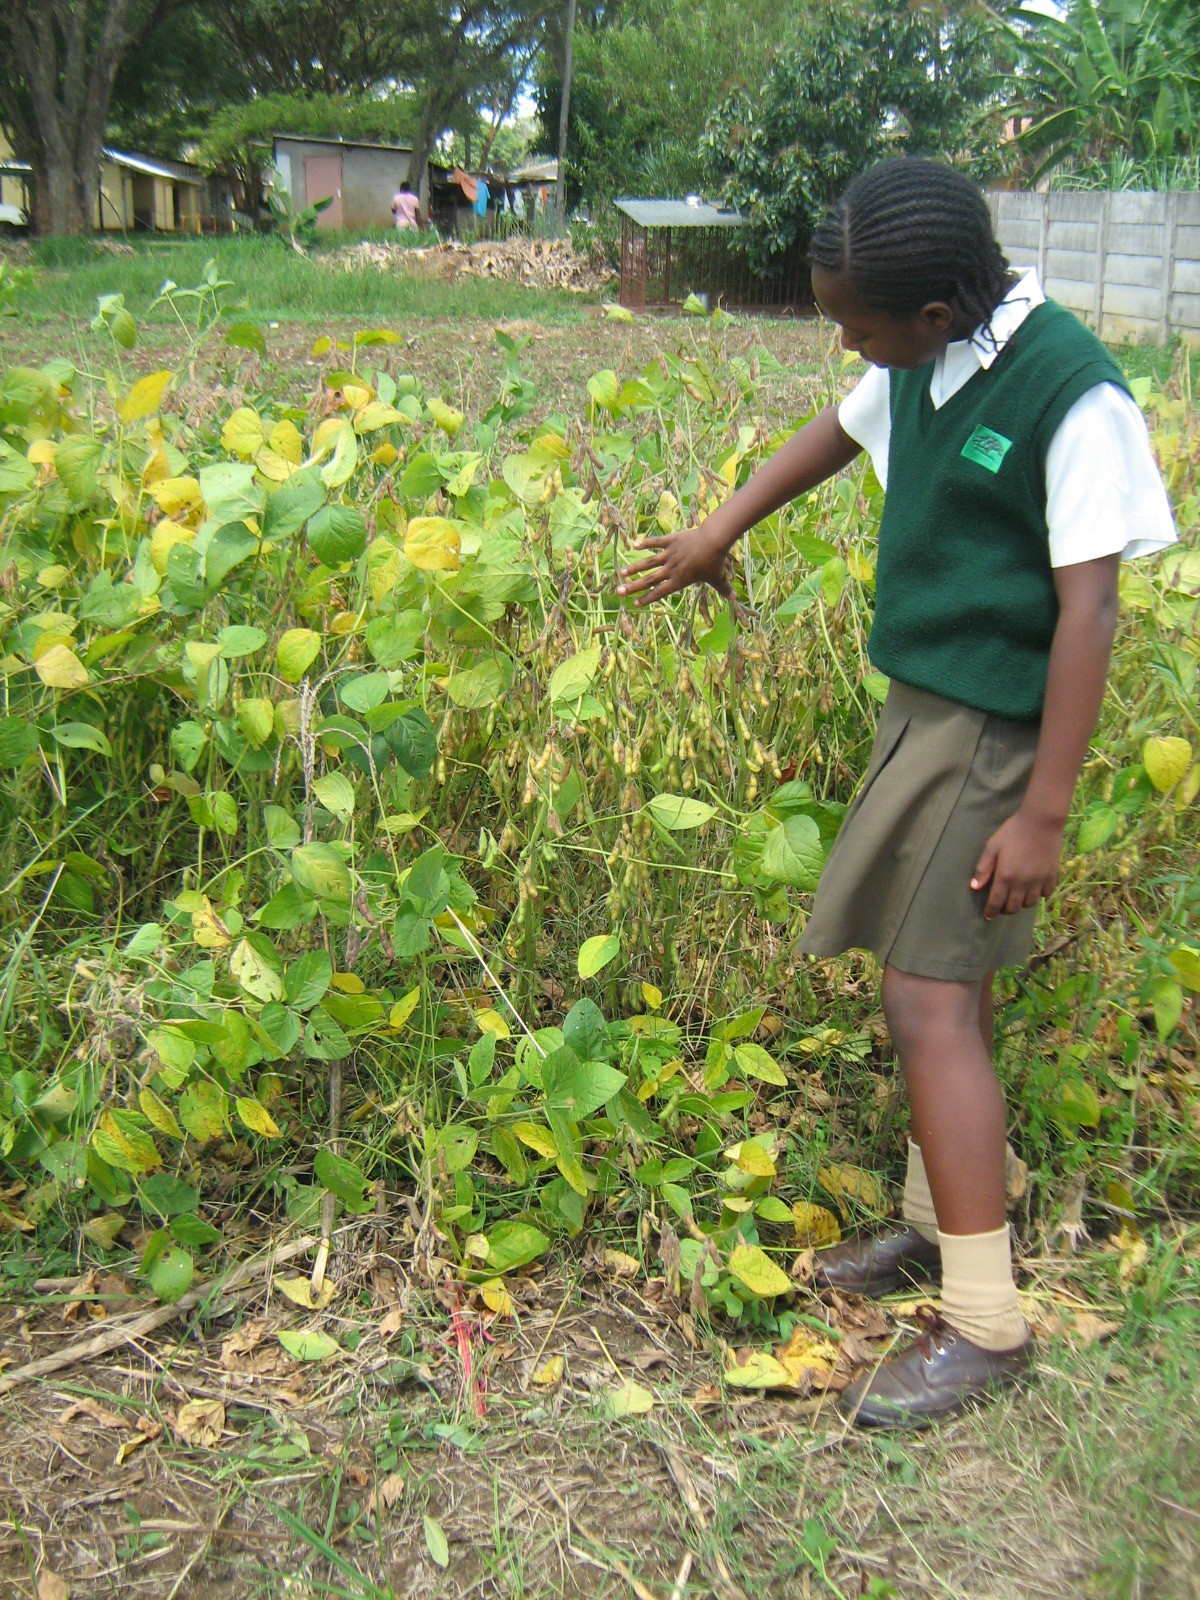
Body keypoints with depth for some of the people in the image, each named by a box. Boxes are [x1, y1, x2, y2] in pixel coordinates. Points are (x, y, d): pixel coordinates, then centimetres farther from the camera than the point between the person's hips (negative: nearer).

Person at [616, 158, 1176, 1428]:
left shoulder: (1072, 392, -19)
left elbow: (1086, 606, -20)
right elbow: (840, 431, 25)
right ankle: (937, 1221, 32)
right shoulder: (921, 365, 3)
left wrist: (1044, 813, -20)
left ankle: (986, 1320, 3)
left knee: (929, 999, -8)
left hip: (993, 727, -8)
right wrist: (720, 532, 25)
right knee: (938, 975, 15)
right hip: (919, 702, 8)